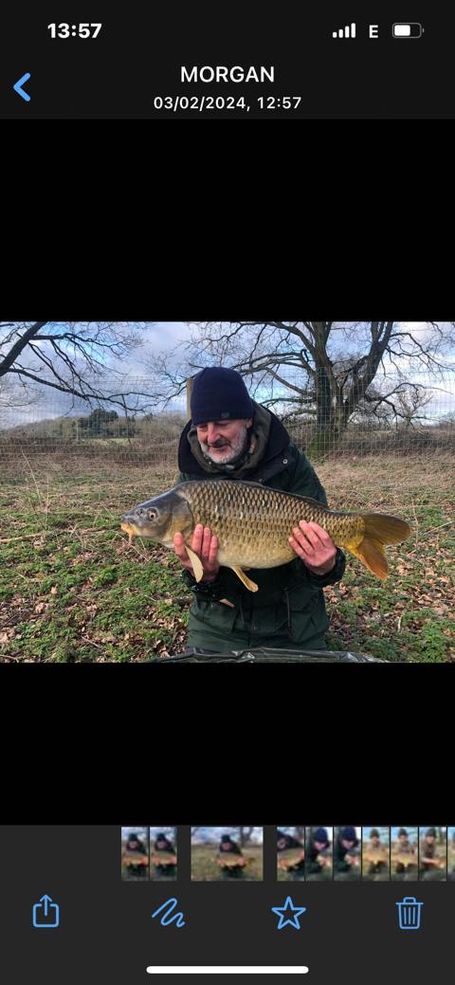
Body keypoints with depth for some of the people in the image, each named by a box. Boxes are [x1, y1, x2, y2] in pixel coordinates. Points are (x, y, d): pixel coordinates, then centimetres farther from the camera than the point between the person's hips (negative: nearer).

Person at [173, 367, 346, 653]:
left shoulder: (290, 463, -14)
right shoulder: (191, 477, -10)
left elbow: (319, 541, -14)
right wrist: (203, 576, -32)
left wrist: (323, 568, -36)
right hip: (219, 624, 1)